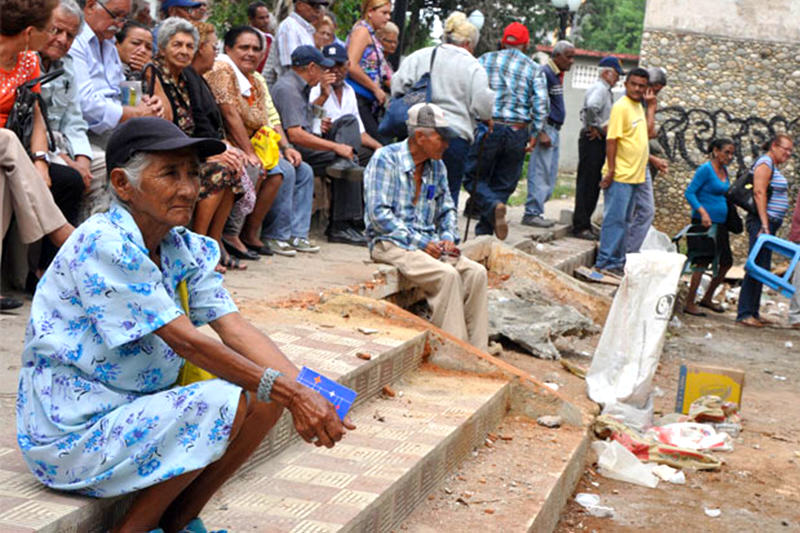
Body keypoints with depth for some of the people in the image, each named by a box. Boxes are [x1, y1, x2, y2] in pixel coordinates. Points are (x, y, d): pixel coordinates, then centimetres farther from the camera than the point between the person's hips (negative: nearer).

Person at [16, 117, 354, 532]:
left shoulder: (186, 249, 4)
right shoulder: (103, 244, -21)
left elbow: (234, 327, -7)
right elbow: (186, 342, -25)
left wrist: (302, 391, -24)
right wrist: (289, 393, -27)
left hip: (135, 409, 8)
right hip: (70, 435, -8)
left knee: (267, 397, -5)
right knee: (225, 404, -22)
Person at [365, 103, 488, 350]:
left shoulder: (437, 166, 13)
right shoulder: (386, 159, -8)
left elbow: (447, 208, 23)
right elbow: (378, 213, -15)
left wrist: (448, 237, 0)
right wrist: (419, 242, -19)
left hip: (428, 242, 7)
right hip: (390, 243, -7)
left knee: (476, 272, -17)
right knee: (447, 275, -30)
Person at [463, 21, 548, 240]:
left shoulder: (485, 60, 6)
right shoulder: (535, 70, 6)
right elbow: (540, 105, -5)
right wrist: (534, 135, -1)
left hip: (487, 129, -1)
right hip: (518, 132, 1)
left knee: (474, 178, 9)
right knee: (503, 185, 12)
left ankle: (493, 205, -20)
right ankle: (484, 232, 11)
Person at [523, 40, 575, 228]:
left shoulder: (558, 74, 18)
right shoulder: (545, 73, -13)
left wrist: (554, 131, 20)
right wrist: (542, 133, -22)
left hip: (554, 129, 10)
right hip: (544, 128, -10)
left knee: (550, 175, 10)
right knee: (540, 172, -9)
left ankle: (536, 211, 15)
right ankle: (532, 214, -7)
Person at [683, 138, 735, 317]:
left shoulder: (724, 171, 13)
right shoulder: (705, 169, -11)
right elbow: (689, 193, -15)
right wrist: (702, 212, -25)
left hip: (720, 224, 9)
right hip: (704, 223, -9)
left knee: (726, 262, 11)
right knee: (703, 262, -10)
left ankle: (707, 299, 25)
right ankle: (690, 304, -2)